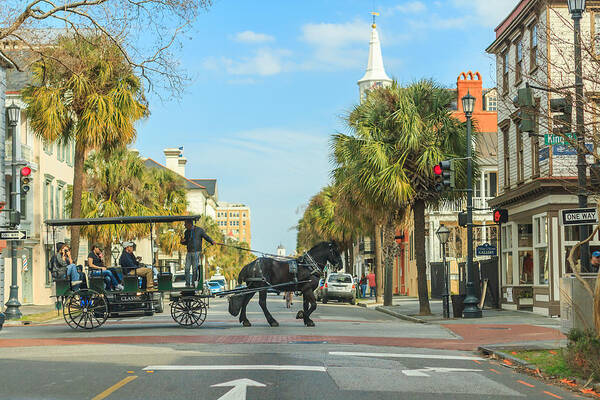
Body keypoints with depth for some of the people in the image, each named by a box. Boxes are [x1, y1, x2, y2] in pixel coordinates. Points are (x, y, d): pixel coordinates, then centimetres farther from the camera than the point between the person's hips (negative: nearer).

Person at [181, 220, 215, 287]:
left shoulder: (199, 230, -3)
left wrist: (212, 241, -19)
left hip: (196, 252, -5)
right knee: (187, 268, -2)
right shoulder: (186, 232, 12)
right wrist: (182, 241, -2)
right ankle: (187, 284, 3)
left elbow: (206, 237, -3)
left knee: (195, 268, -3)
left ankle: (193, 283, 5)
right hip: (189, 253, 5)